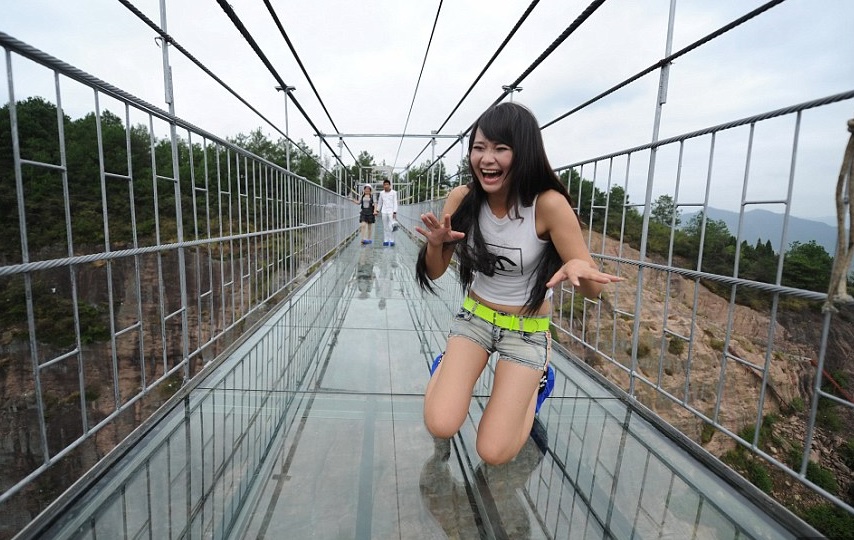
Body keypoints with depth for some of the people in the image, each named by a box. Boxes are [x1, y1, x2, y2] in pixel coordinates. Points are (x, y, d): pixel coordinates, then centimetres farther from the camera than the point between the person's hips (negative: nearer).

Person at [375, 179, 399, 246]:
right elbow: (380, 203, 20)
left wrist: (395, 212, -11)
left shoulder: (394, 192, 0)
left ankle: (392, 241, -6)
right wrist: (377, 210, 16)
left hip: (391, 212, -3)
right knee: (385, 227, 5)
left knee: (391, 227, -12)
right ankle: (386, 240, 9)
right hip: (384, 212, 3)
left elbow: (395, 203, -3)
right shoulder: (381, 193, 9)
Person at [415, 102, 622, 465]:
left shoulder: (549, 204, -22)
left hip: (527, 330, -2)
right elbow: (435, 272, -3)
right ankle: (449, 367, 18)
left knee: (493, 453, -4)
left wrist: (579, 267, -41)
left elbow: (593, 290, -17)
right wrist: (434, 243, -26)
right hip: (473, 317, 2)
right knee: (439, 426, -15)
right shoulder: (462, 198, -12)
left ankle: (536, 382, 23)